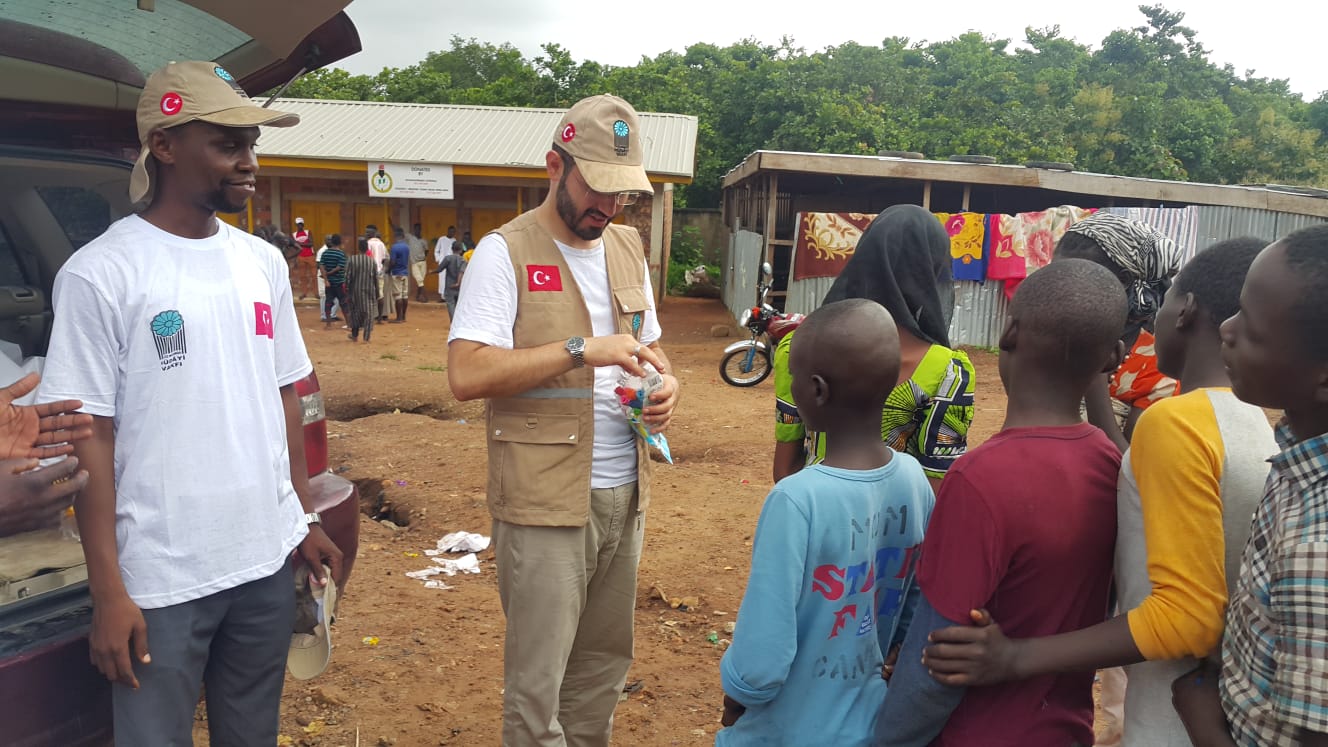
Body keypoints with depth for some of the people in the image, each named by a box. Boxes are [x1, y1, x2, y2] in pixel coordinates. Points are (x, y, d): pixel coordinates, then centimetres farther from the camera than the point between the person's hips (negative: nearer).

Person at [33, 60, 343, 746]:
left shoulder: (263, 262, 6)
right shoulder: (101, 273, -11)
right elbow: (90, 439, -11)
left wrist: (306, 518, 13)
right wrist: (107, 592, -10)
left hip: (269, 562, 5)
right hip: (162, 584, -5)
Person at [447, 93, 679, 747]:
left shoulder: (627, 247, 12)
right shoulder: (506, 251, -8)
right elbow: (466, 374, -18)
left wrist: (664, 383, 0)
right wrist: (581, 349, -22)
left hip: (626, 495, 6)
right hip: (545, 502, -6)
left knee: (603, 668, 17)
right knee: (537, 682, 4)